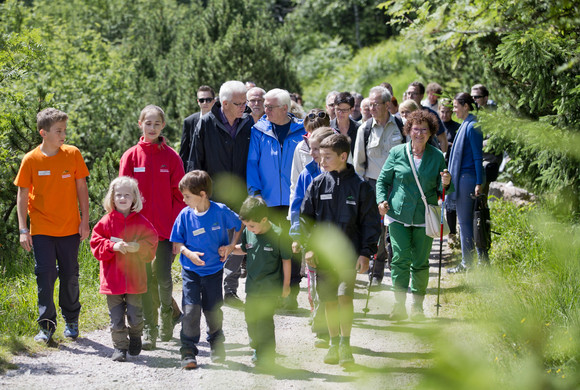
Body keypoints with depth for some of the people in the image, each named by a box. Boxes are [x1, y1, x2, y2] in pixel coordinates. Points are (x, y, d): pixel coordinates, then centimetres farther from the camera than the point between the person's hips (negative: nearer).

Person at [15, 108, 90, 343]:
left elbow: (81, 188, 4)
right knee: (45, 275, -2)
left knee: (70, 275, 9)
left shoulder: (73, 154, -3)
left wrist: (85, 220, 0)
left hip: (70, 228, 1)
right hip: (41, 230, -1)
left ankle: (71, 321, 26)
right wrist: (23, 229, -6)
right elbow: (22, 195, -1)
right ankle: (47, 326, 5)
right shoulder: (31, 160, -6)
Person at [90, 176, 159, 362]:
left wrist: (138, 247, -16)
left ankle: (135, 338, 32)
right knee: (116, 315, 1)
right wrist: (112, 246, -17)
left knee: (135, 314, 6)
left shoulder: (141, 222, 1)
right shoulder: (106, 221, 0)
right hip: (113, 278, 0)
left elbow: (151, 242, 3)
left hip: (135, 277, 0)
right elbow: (96, 244, -1)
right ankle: (120, 347, 11)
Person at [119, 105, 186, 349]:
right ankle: (150, 331, 7)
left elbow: (179, 194, 3)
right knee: (145, 279, 1)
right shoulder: (131, 157, 3)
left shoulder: (171, 157, 2)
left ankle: (167, 314, 25)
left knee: (163, 276, -3)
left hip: (165, 228, 0)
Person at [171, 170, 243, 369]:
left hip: (214, 270, 0)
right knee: (191, 310, -11)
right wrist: (188, 253, -17)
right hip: (191, 271, 0)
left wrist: (231, 246, -5)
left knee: (213, 310, 9)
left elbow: (239, 226, 7)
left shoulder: (221, 211, -9)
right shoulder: (185, 215, -7)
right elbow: (177, 241, 2)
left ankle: (217, 346, 31)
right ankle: (188, 351, -3)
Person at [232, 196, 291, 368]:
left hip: (270, 287, -6)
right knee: (250, 318, 13)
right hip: (252, 284, 6)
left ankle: (266, 357, 1)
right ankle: (257, 349, 32)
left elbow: (286, 260, -6)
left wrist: (286, 284, -1)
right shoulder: (248, 232, -1)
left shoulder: (277, 234, -16)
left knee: (264, 320, -9)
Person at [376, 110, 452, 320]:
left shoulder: (437, 156, 4)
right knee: (400, 259, -7)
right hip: (399, 214, -1)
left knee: (420, 263, 4)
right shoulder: (397, 153, 2)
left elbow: (440, 189, 10)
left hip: (424, 218, 1)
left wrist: (445, 184, -12)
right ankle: (399, 304, 2)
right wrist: (381, 200, -6)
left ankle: (417, 305, 17)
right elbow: (383, 180, 9)